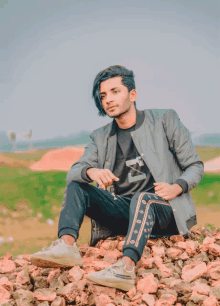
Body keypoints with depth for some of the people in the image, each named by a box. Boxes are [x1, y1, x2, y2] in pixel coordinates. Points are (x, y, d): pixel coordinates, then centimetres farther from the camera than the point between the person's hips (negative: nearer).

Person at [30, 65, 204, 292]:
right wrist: (91, 172, -22)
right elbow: (72, 172, 3)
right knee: (76, 186, -10)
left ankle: (126, 266, -55)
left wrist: (176, 188, -16)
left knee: (142, 198, -36)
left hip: (164, 211, -4)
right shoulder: (101, 137, 15)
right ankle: (67, 245, -33)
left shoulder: (165, 120, 5)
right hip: (122, 211, 5)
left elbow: (195, 166, 6)